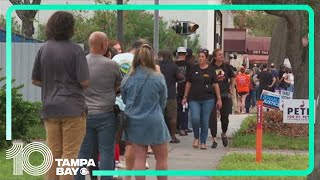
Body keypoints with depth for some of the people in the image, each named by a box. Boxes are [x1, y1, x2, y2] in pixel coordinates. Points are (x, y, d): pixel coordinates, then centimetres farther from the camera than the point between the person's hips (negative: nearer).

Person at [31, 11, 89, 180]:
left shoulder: (44, 49, 5)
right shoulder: (75, 50, -10)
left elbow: (35, 80, 11)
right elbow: (84, 82, -13)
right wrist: (71, 83, 8)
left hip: (50, 108, 5)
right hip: (72, 108, -5)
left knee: (53, 152, 10)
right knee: (70, 153, -1)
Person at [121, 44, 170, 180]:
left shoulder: (127, 79, -4)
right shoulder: (158, 78, -10)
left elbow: (123, 100, 9)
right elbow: (163, 102, 1)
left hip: (134, 122, 3)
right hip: (154, 122, -3)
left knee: (139, 157, 7)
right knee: (161, 158, 9)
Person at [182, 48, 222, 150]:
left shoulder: (211, 70, 3)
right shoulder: (194, 69, 7)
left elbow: (215, 84, 5)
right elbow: (188, 83, 12)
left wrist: (219, 98, 2)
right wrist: (185, 97, 11)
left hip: (208, 99, -1)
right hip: (194, 99, 1)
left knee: (205, 121, 1)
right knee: (195, 118, -15)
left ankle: (203, 142, 13)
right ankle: (196, 138, 8)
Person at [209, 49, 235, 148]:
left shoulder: (227, 66, 5)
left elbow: (233, 79, 14)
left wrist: (231, 91, 5)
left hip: (225, 95, 2)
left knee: (225, 117, 2)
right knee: (212, 117, -5)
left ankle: (224, 134, 30)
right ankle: (214, 139, 3)